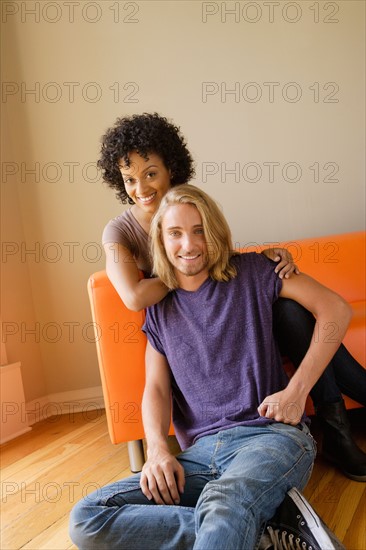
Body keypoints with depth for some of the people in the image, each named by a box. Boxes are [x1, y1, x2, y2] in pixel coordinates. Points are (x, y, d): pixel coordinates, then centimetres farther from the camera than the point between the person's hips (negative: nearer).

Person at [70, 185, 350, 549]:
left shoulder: (249, 272, 8)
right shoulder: (160, 309, 18)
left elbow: (336, 309, 2)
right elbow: (156, 388, 11)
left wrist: (297, 390, -8)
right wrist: (157, 448, -10)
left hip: (269, 433, -6)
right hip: (201, 451, 7)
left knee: (222, 504, -43)